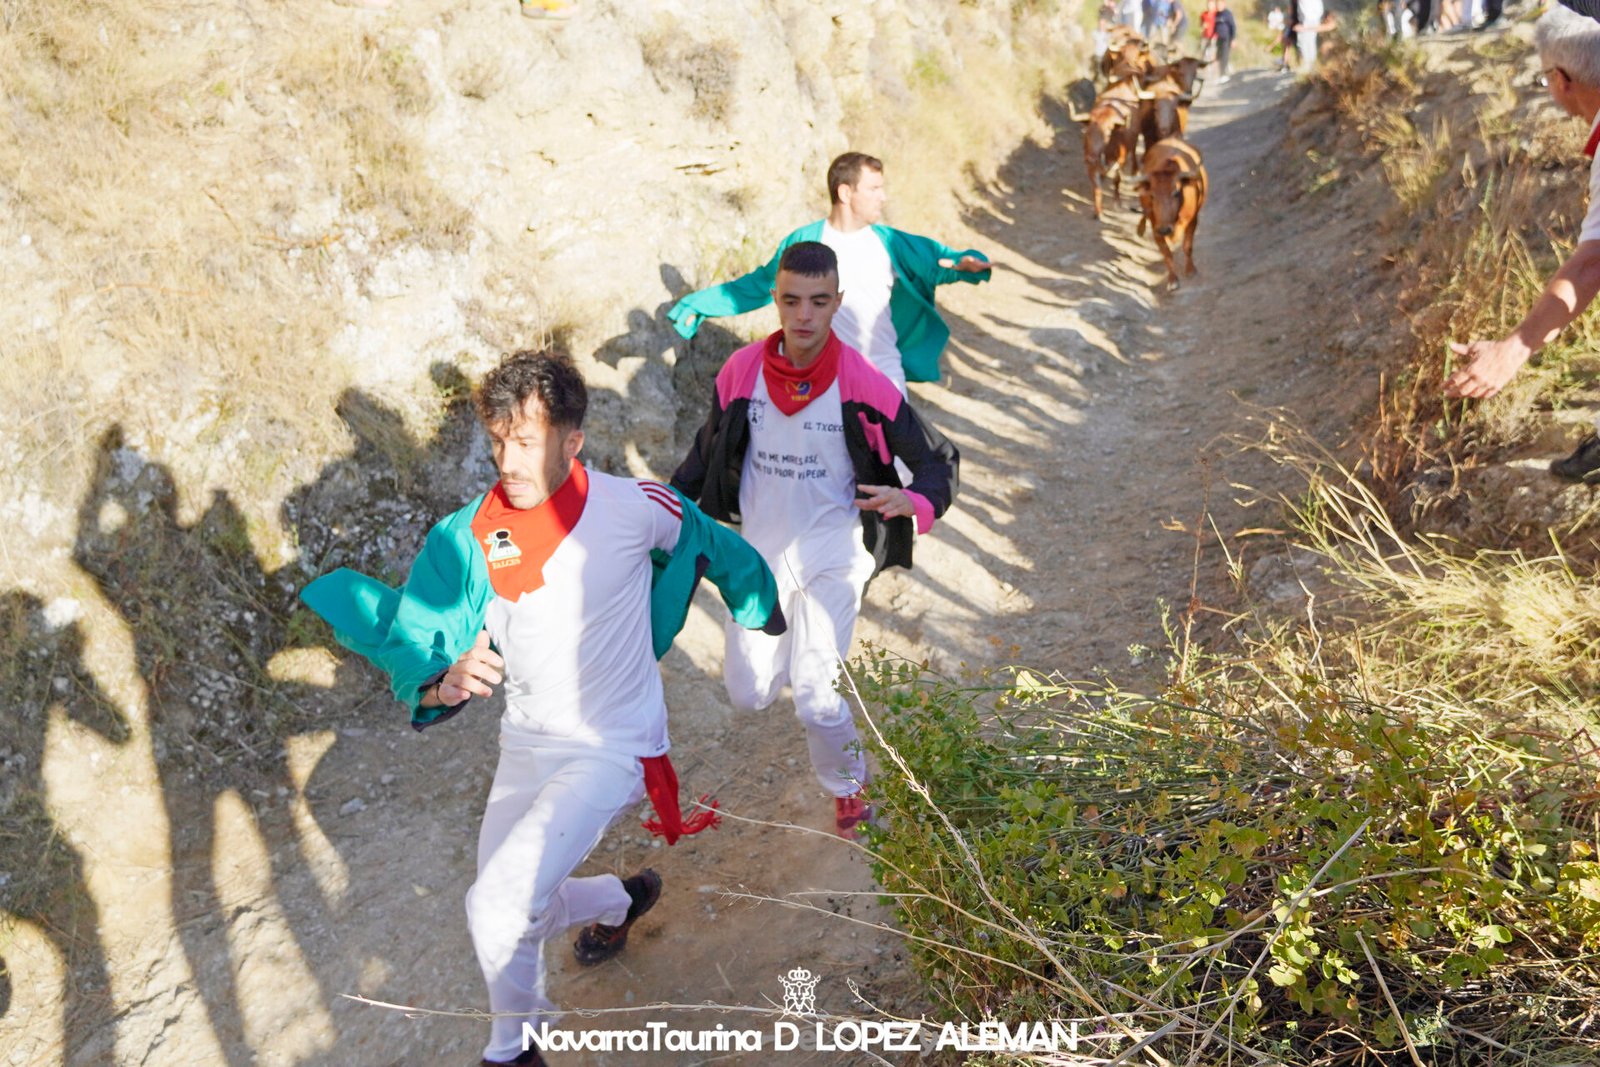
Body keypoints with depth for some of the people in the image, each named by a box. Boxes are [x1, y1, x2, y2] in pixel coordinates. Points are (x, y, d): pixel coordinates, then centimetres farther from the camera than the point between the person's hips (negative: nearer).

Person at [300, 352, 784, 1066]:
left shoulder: (636, 508, -16)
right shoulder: (468, 538, -8)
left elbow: (714, 547, 5)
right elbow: (410, 659, -6)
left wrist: (763, 609, 20)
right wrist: (446, 683, -29)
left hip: (612, 748, -5)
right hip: (526, 744, 5)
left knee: (498, 906, -20)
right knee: (516, 909, 14)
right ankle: (620, 901, 47)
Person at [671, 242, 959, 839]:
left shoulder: (863, 385, -16)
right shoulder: (741, 372, -7)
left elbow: (938, 459, -9)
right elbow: (707, 454, 11)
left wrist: (914, 500, -30)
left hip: (831, 550, -3)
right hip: (761, 547, 3)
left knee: (815, 700, -11)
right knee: (748, 695, 5)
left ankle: (849, 789, 21)